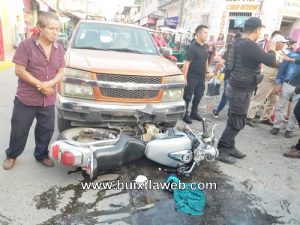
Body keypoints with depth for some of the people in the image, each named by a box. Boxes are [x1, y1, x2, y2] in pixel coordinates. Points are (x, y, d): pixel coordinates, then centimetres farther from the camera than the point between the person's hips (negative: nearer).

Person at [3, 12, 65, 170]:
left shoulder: (59, 49, 5)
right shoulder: (26, 45, -10)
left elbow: (60, 72, 5)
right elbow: (19, 70, -12)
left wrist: (50, 83, -15)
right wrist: (40, 85, -17)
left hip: (48, 100, 4)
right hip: (25, 98, -3)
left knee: (47, 129, 13)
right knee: (19, 129, 11)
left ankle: (41, 155, 34)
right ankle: (11, 155, 35)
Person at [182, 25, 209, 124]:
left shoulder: (206, 47, 7)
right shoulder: (193, 47, -15)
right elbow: (187, 63, -18)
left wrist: (206, 72, 18)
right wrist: (185, 77, -20)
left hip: (201, 77, 7)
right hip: (192, 77, -7)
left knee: (198, 95, 15)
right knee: (187, 96, 3)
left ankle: (194, 112, 29)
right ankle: (185, 114, 15)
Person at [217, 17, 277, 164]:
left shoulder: (239, 43, 10)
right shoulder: (250, 45, -21)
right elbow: (271, 61, -16)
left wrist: (266, 52, 19)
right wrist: (272, 50, 2)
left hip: (237, 87, 10)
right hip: (241, 90, -10)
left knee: (234, 120, 16)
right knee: (237, 123, -3)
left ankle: (229, 147, 27)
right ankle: (221, 151, 4)